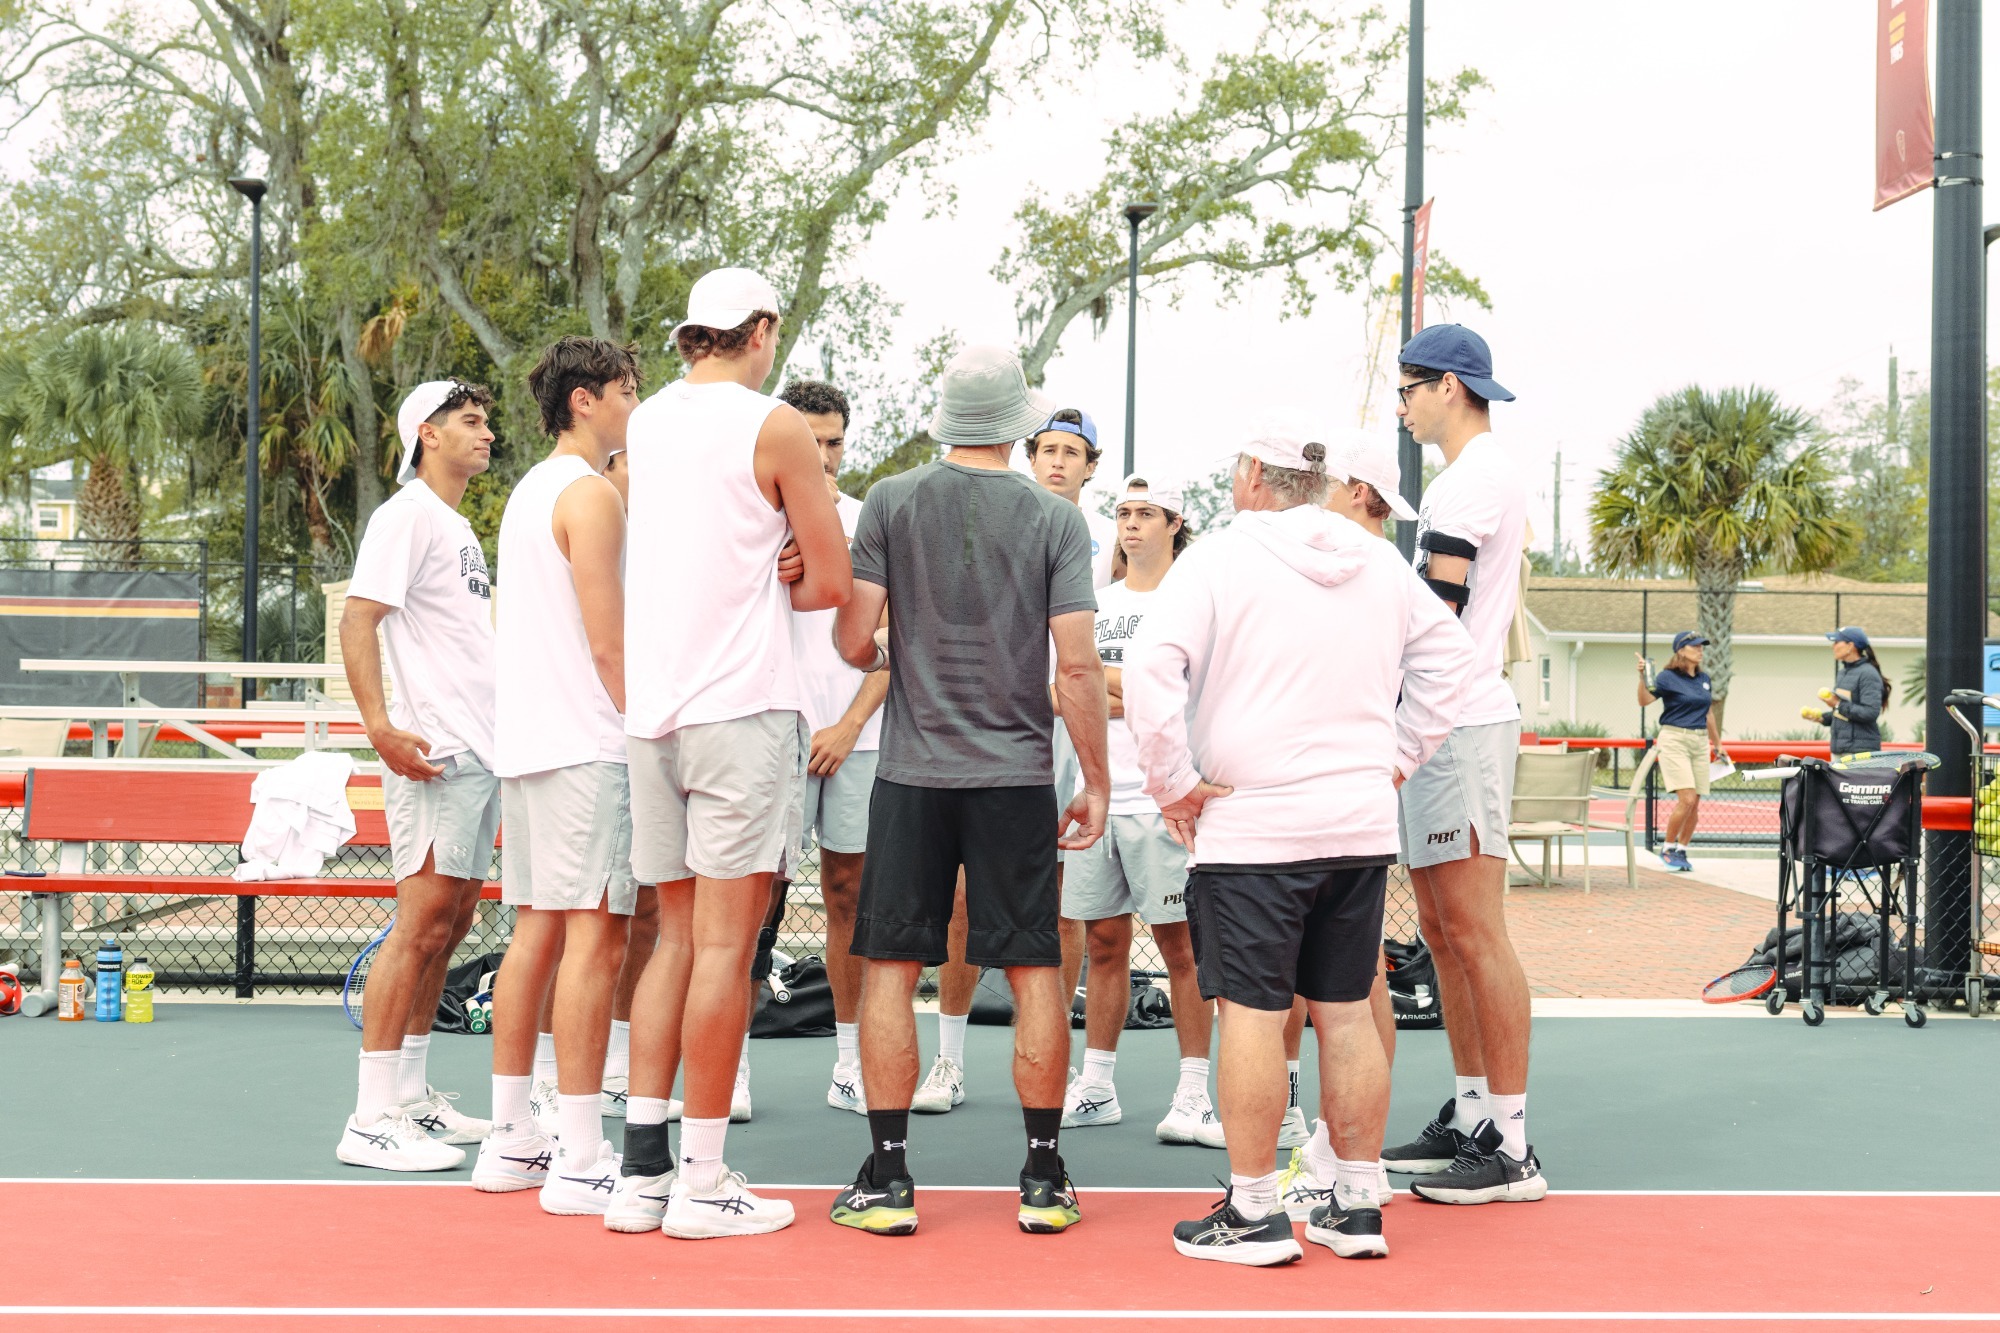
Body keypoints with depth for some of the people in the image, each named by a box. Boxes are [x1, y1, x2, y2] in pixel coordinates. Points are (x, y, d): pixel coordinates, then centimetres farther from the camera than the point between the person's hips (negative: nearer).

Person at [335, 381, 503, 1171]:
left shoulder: (460, 527, 19)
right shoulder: (405, 515, -8)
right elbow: (357, 620, -16)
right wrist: (380, 727, -26)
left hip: (481, 752, 9)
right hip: (435, 753, -9)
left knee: (450, 925, 11)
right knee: (423, 924, -10)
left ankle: (411, 1098, 18)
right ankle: (372, 1119, -8)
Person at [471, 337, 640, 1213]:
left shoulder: (528, 491, 19)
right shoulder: (590, 493, -10)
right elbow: (609, 643, -15)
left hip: (525, 741, 10)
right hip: (586, 746, -10)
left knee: (537, 933, 11)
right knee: (595, 937, -9)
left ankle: (509, 1141, 15)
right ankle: (580, 1161, -9)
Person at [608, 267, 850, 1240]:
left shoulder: (646, 421, 13)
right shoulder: (775, 426, -4)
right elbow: (833, 584, -2)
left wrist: (754, 579, 5)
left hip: (652, 711, 6)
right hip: (741, 704, -6)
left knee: (677, 937, 12)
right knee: (725, 942, -3)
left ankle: (641, 1169, 11)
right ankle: (703, 1184, 0)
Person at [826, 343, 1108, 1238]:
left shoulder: (891, 503, 0)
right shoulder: (1055, 520, -2)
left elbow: (853, 641, -3)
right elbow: (1078, 669, -6)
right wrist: (1097, 782, 3)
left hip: (912, 771, 0)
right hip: (1017, 777, 0)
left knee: (891, 969, 6)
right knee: (1035, 971, 6)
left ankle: (887, 1178, 6)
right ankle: (1044, 1179, 11)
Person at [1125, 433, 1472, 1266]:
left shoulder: (1220, 557, -7)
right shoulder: (1381, 563, 10)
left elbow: (1150, 666, -16)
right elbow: (1447, 654, 18)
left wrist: (1175, 783, -8)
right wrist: (1397, 760, 18)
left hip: (1251, 827, -5)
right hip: (1363, 824, 5)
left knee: (1251, 1015, -1)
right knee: (1347, 1012, 11)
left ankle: (1253, 1214, 3)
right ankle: (1357, 1206, 16)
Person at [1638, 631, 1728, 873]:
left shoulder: (1703, 679, 13)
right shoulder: (1668, 677, -6)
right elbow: (1644, 700, -17)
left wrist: (1718, 744, 26)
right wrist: (1642, 676, -33)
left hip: (1700, 742, 6)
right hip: (1674, 739, -6)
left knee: (1695, 803, 3)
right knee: (1686, 799, -15)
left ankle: (1682, 851, 15)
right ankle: (1668, 849, 1)